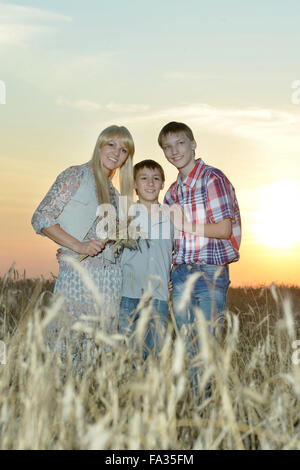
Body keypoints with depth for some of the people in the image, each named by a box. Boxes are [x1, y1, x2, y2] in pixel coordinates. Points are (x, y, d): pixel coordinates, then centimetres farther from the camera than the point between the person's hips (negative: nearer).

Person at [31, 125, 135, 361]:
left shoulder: (112, 191, 19)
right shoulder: (76, 175, -2)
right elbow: (41, 219, -9)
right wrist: (80, 246, -16)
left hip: (111, 277, 7)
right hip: (79, 272, -6)